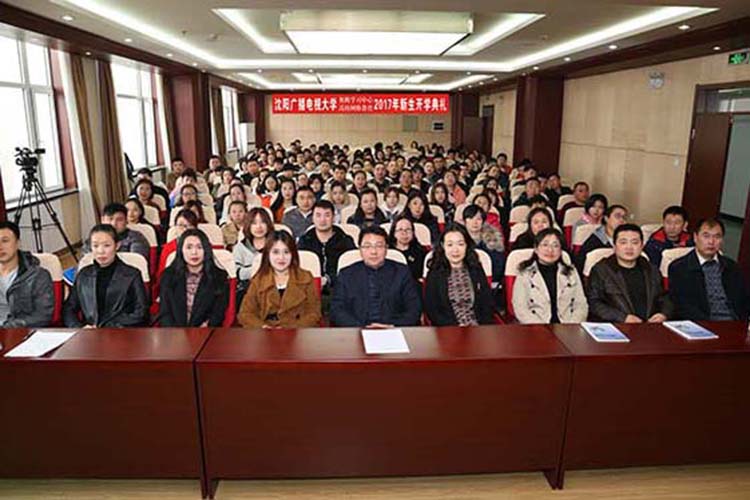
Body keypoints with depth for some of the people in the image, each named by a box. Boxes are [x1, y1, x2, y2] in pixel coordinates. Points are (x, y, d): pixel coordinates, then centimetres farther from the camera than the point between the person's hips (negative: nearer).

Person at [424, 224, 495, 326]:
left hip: (478, 329, 2)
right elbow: (430, 310, -2)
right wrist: (455, 327, -13)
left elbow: (488, 303, 8)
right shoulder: (434, 274, 2)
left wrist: (480, 327, -7)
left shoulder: (476, 270, 9)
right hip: (448, 331, -2)